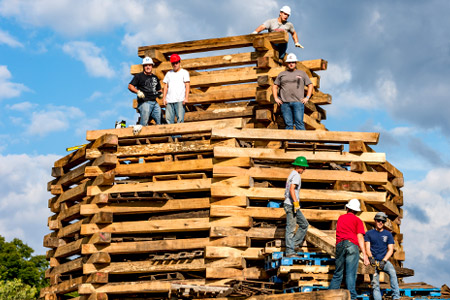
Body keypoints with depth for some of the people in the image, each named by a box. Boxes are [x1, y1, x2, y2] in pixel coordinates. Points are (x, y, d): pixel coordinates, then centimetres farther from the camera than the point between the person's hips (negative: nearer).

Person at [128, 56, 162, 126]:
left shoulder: (155, 77, 21)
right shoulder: (139, 76, 4)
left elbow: (159, 89, 32)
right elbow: (130, 86, -2)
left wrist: (160, 93, 9)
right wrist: (138, 91, -18)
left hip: (154, 102, 6)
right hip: (144, 102, -6)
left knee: (160, 122, 2)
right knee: (144, 123, -13)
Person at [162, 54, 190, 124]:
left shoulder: (184, 72, 10)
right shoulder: (168, 73, 21)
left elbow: (187, 86, 2)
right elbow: (165, 86, 19)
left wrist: (186, 98, -10)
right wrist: (164, 98, 7)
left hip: (180, 100, -4)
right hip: (169, 100, 4)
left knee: (180, 118, -13)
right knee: (168, 119, -3)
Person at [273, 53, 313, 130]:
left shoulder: (302, 73, 16)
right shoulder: (282, 74, 19)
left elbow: (310, 85, 16)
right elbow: (274, 86, 22)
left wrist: (307, 97, 3)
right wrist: (276, 98, 8)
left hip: (298, 102, -2)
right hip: (285, 103, 2)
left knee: (299, 122, -13)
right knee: (288, 124, -3)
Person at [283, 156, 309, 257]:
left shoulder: (291, 175, 19)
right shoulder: (296, 175, -12)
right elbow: (291, 189, -25)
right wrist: (295, 202, -31)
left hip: (291, 205, 10)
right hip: (291, 205, -10)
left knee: (304, 224, 14)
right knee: (291, 228, -8)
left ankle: (294, 243, 11)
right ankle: (290, 251, -6)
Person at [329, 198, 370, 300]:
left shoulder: (341, 218, 23)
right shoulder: (357, 220, 9)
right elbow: (360, 237, -1)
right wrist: (365, 255, -5)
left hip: (339, 245, 4)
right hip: (352, 244, -4)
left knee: (338, 273, 11)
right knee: (351, 274, -8)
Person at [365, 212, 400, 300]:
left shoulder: (388, 234, 12)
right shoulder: (369, 233, 12)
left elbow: (390, 249, 6)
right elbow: (367, 248, 6)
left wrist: (383, 261, -10)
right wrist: (370, 257, -15)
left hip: (384, 260, 0)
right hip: (374, 260, 0)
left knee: (392, 272, -29)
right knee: (375, 283, -15)